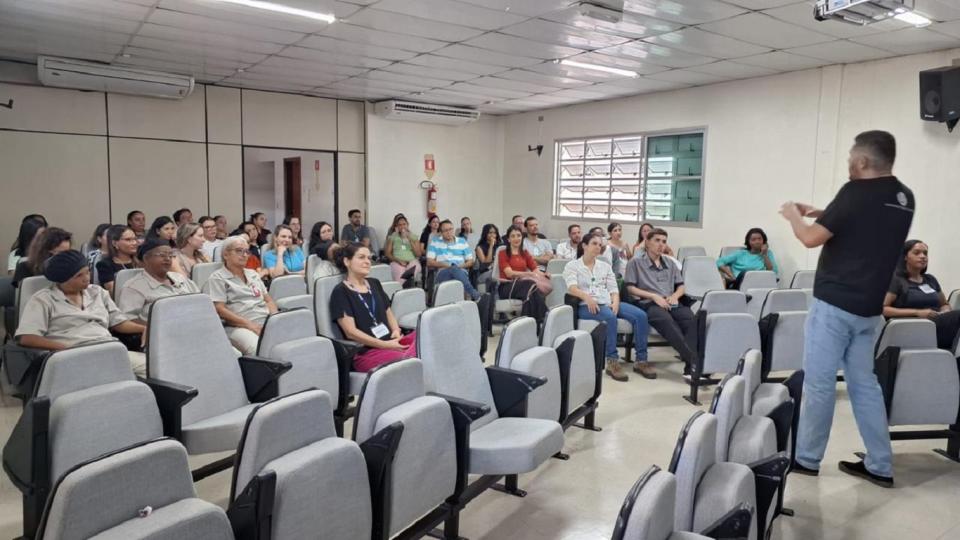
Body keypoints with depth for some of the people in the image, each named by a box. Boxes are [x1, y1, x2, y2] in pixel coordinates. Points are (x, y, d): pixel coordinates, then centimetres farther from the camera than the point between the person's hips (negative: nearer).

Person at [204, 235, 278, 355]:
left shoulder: (253, 274, 26)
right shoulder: (217, 278, 7)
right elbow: (219, 310, -4)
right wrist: (250, 325, -14)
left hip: (267, 322, 6)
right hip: (240, 327, -6)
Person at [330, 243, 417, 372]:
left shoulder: (374, 284, 23)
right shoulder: (340, 292, 1)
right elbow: (350, 332, -8)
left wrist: (396, 331, 2)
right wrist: (385, 345, -14)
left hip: (391, 343, 7)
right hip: (365, 352, -7)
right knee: (408, 361, -37)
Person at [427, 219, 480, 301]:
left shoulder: (462, 241, 17)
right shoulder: (435, 242, 13)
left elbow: (470, 261, 16)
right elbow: (429, 262, 5)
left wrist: (461, 266, -6)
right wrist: (444, 265, -9)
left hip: (461, 272, 1)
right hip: (443, 272, -1)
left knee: (456, 270, -38)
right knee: (454, 269, -38)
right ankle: (474, 294, -49)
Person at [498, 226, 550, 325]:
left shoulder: (525, 253, 21)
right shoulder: (503, 253, 6)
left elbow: (535, 269, 6)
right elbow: (509, 273, -9)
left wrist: (544, 274, -18)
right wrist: (529, 274, -22)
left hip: (523, 284, 4)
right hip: (507, 286, -4)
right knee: (530, 285, -36)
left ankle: (539, 323, -38)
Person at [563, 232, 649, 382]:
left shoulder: (605, 265, 22)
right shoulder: (572, 266, 7)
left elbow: (613, 288, 13)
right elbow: (572, 288, -10)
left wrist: (615, 302, -10)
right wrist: (587, 297, -31)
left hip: (608, 303, 5)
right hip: (586, 306, -5)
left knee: (640, 315, -19)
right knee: (610, 317, -37)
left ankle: (641, 360, -14)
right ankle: (612, 362, -33)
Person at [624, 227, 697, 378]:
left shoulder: (669, 263, 27)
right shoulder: (636, 262, 11)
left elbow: (681, 286, 24)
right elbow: (630, 288, 2)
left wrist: (675, 295, 0)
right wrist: (654, 296, -9)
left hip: (670, 303, 4)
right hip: (647, 303, -4)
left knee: (690, 318, -31)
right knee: (666, 320, -38)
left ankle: (690, 364, -40)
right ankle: (694, 360, -46)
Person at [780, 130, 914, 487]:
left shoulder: (858, 192, -15)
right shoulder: (904, 198, 9)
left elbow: (812, 238, -15)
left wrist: (794, 215, 4)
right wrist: (823, 214, 20)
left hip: (834, 303, -8)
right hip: (868, 307, 8)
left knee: (819, 383, 1)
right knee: (864, 383, 14)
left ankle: (806, 459, 11)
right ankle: (880, 466, 19)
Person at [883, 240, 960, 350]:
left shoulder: (930, 279, 24)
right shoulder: (896, 280, 3)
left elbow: (945, 304, 30)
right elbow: (882, 309, -7)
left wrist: (945, 313, 4)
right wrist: (917, 312, -14)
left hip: (937, 325, 6)